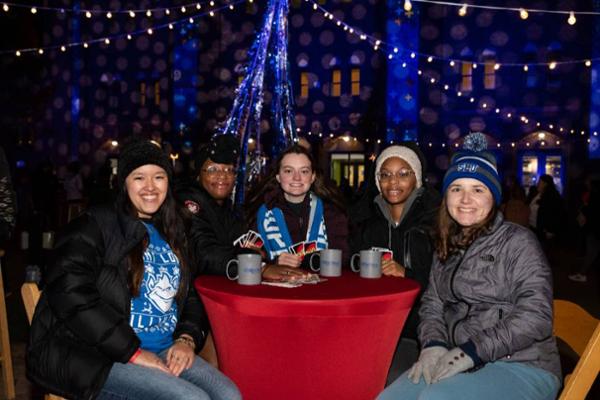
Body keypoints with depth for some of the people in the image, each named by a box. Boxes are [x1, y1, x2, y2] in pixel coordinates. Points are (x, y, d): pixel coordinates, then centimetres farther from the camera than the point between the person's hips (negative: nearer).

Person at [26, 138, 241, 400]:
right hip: (93, 357, -6)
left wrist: (187, 339, -2)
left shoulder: (171, 236, 17)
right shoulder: (94, 226, -3)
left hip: (163, 353, 6)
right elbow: (71, 293, -17)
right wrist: (133, 352, -17)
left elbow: (190, 295, 20)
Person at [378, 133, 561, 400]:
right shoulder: (448, 247, 13)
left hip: (521, 367, -5)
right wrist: (433, 345, -8)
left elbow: (535, 317, -14)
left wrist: (472, 352, -20)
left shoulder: (518, 242, -6)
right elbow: (432, 305, 12)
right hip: (461, 364, 5)